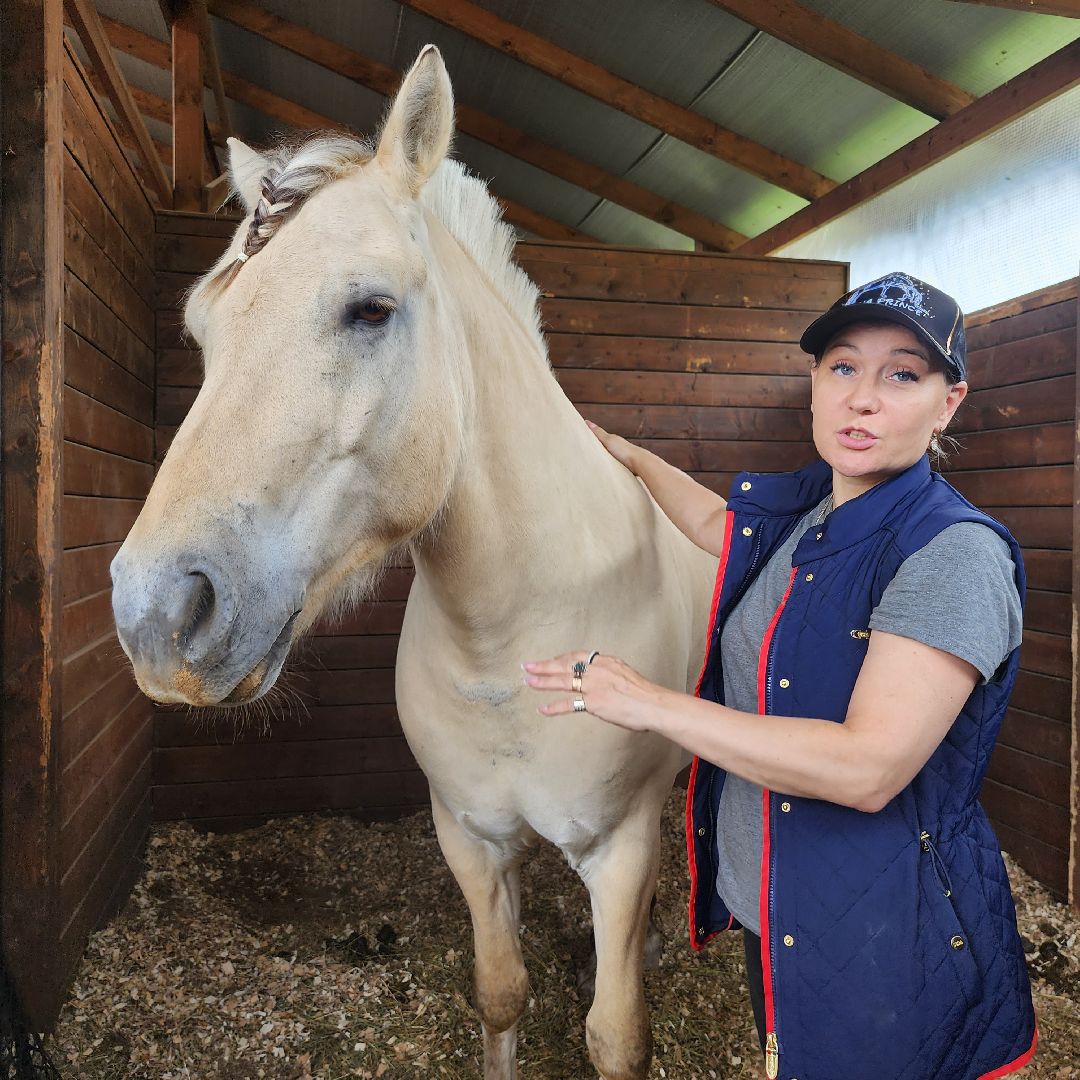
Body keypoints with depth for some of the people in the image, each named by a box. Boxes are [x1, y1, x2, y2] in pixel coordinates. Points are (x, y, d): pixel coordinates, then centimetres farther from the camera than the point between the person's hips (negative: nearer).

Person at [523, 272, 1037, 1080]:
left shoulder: (957, 554, -24)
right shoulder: (793, 510, -1)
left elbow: (868, 767, -32)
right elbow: (715, 522, 22)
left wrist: (650, 704, -29)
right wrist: (627, 454, 26)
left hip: (879, 940, -6)